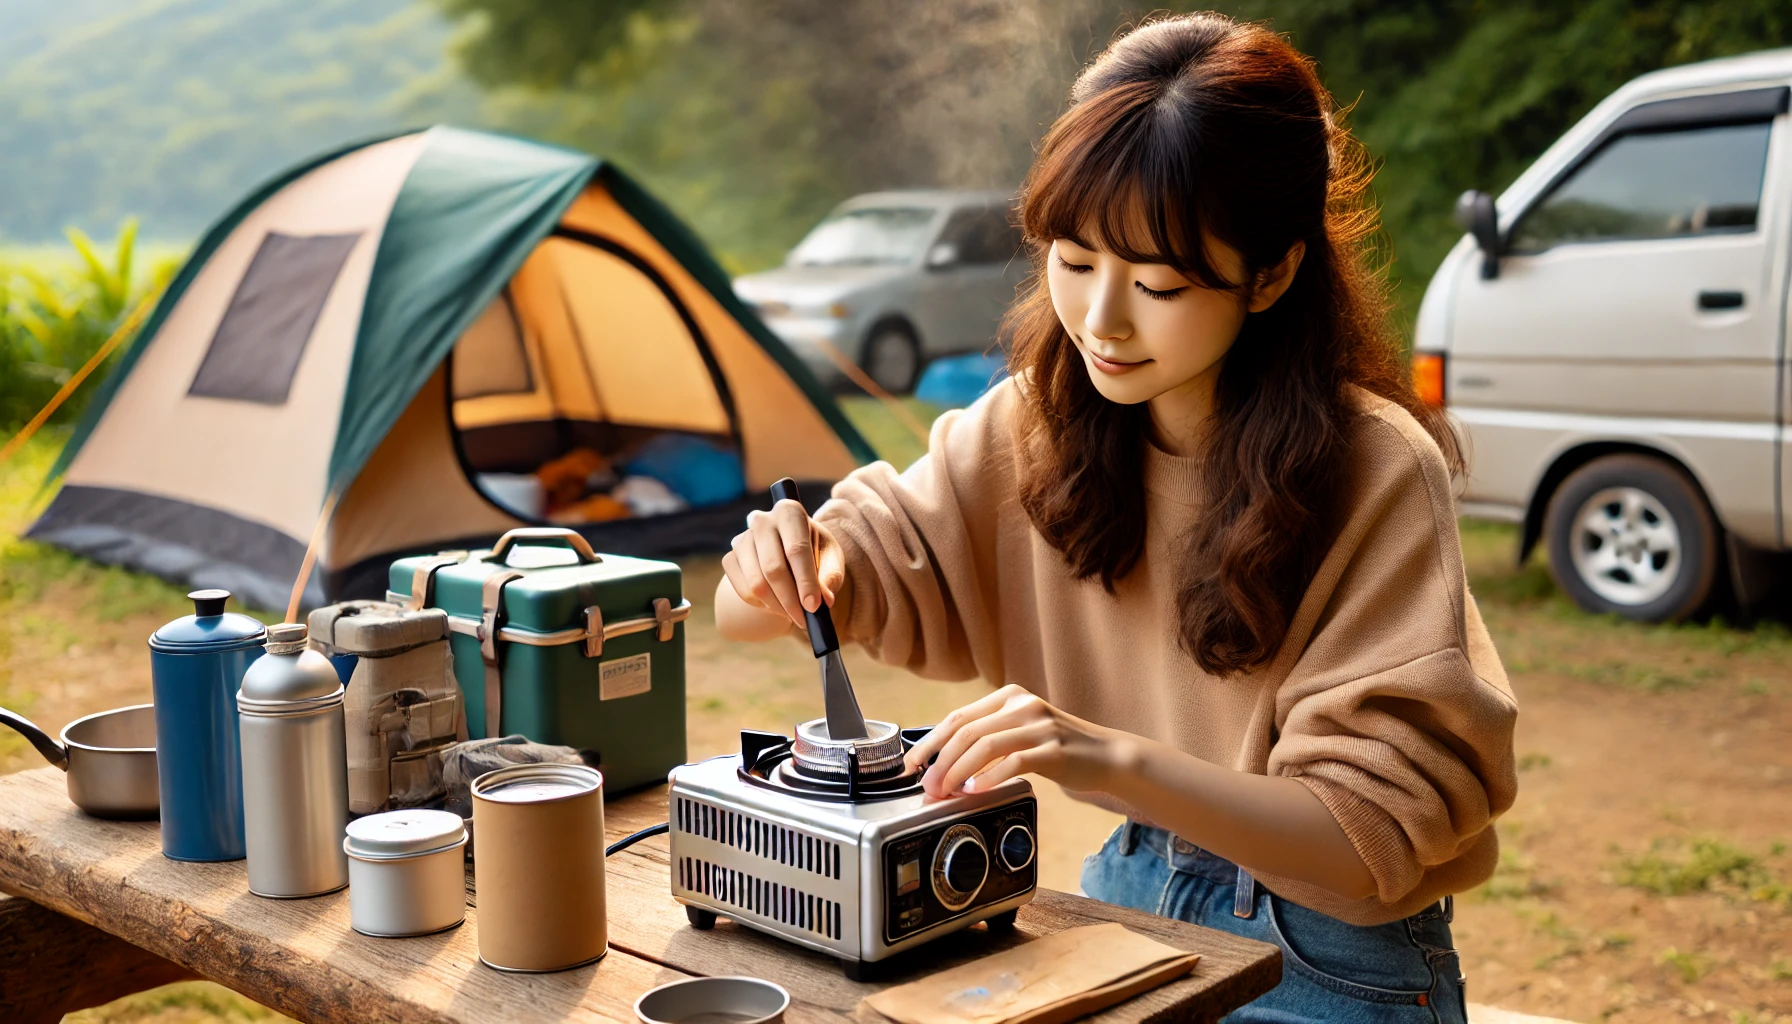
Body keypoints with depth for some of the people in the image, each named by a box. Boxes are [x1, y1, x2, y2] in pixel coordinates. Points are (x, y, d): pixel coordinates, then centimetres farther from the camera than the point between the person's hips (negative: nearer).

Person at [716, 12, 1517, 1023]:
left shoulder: (1377, 472, -19)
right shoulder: (1036, 425, -4)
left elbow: (1375, 843, -19)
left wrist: (1114, 759, -34)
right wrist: (782, 567, -23)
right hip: (1123, 899, 4)